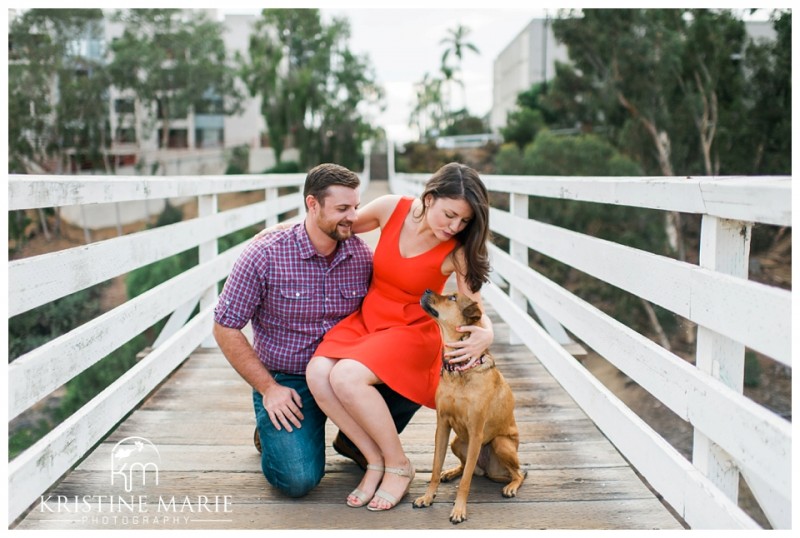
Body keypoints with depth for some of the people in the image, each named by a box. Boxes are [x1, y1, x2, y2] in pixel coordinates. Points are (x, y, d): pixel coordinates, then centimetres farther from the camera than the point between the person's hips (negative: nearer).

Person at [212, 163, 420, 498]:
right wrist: (267, 388, -11)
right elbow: (225, 329, -8)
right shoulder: (264, 256, -14)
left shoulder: (362, 256, -3)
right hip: (286, 382, -3)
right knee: (298, 479, -22)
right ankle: (273, 432, 14)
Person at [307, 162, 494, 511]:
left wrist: (485, 334, -32)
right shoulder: (392, 208, -9)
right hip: (367, 319, 4)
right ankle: (376, 461, -6)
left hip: (412, 330, -4)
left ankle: (398, 465, -8)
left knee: (346, 376, -30)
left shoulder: (457, 251, -16)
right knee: (317, 374, -24)